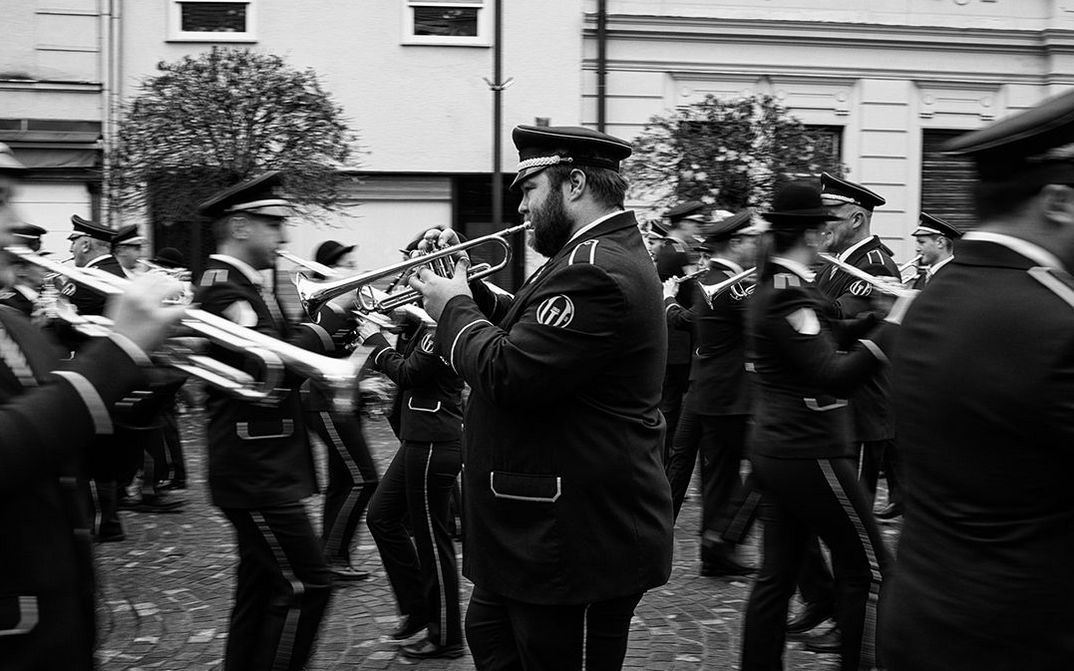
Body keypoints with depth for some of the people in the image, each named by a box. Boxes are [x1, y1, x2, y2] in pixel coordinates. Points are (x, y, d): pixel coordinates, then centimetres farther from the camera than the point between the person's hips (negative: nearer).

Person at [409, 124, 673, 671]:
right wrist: (467, 288, 4)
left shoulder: (596, 272, -24)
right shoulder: (602, 254, 11)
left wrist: (453, 308, -12)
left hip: (576, 540, -11)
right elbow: (527, 329, 16)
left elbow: (508, 375, -28)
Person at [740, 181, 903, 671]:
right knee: (868, 568, 3)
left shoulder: (770, 288, 11)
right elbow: (834, 376, -28)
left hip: (775, 452, 10)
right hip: (809, 454, -10)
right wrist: (892, 328, -25)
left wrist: (877, 316, 3)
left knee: (778, 574, 13)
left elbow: (828, 343, 15)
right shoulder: (789, 296, -19)